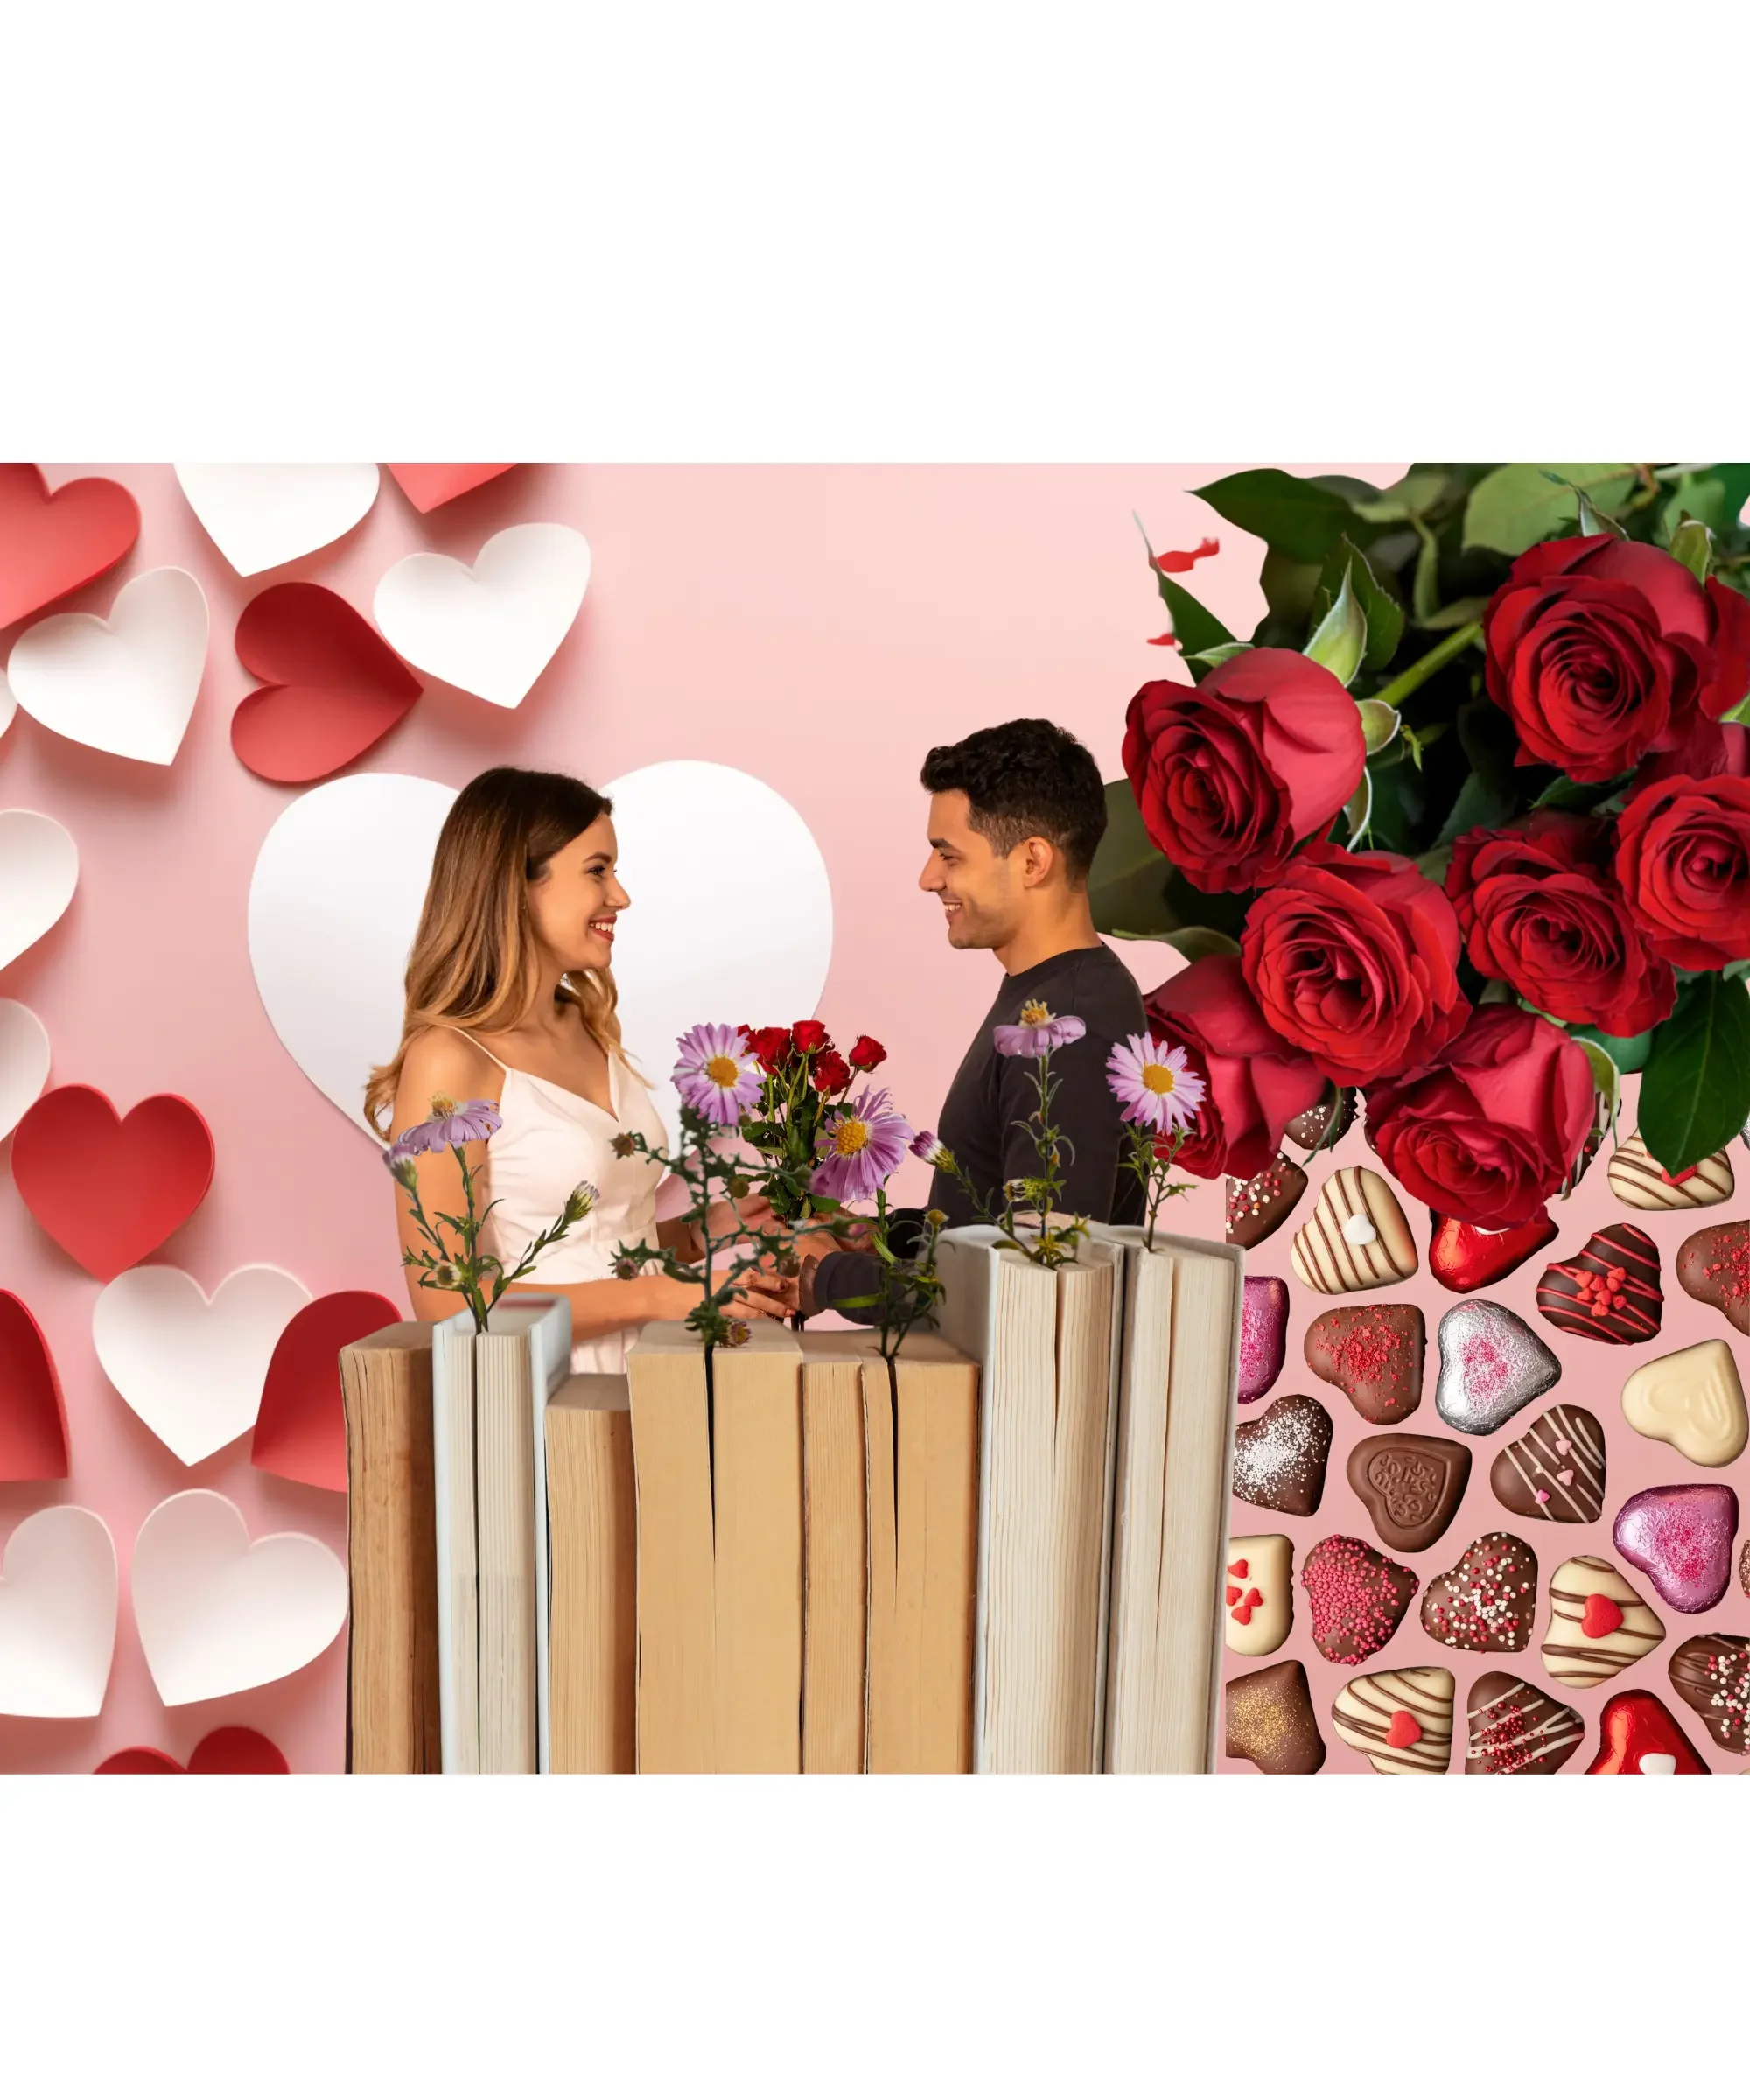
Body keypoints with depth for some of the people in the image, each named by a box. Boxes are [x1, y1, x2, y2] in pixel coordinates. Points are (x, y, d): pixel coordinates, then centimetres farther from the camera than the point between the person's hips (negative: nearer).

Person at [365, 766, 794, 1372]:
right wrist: (656, 1296, -15)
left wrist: (700, 1232, 0)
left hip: (643, 1377, 6)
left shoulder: (587, 1028, 7)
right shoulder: (449, 1061, -11)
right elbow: (448, 1304, -13)